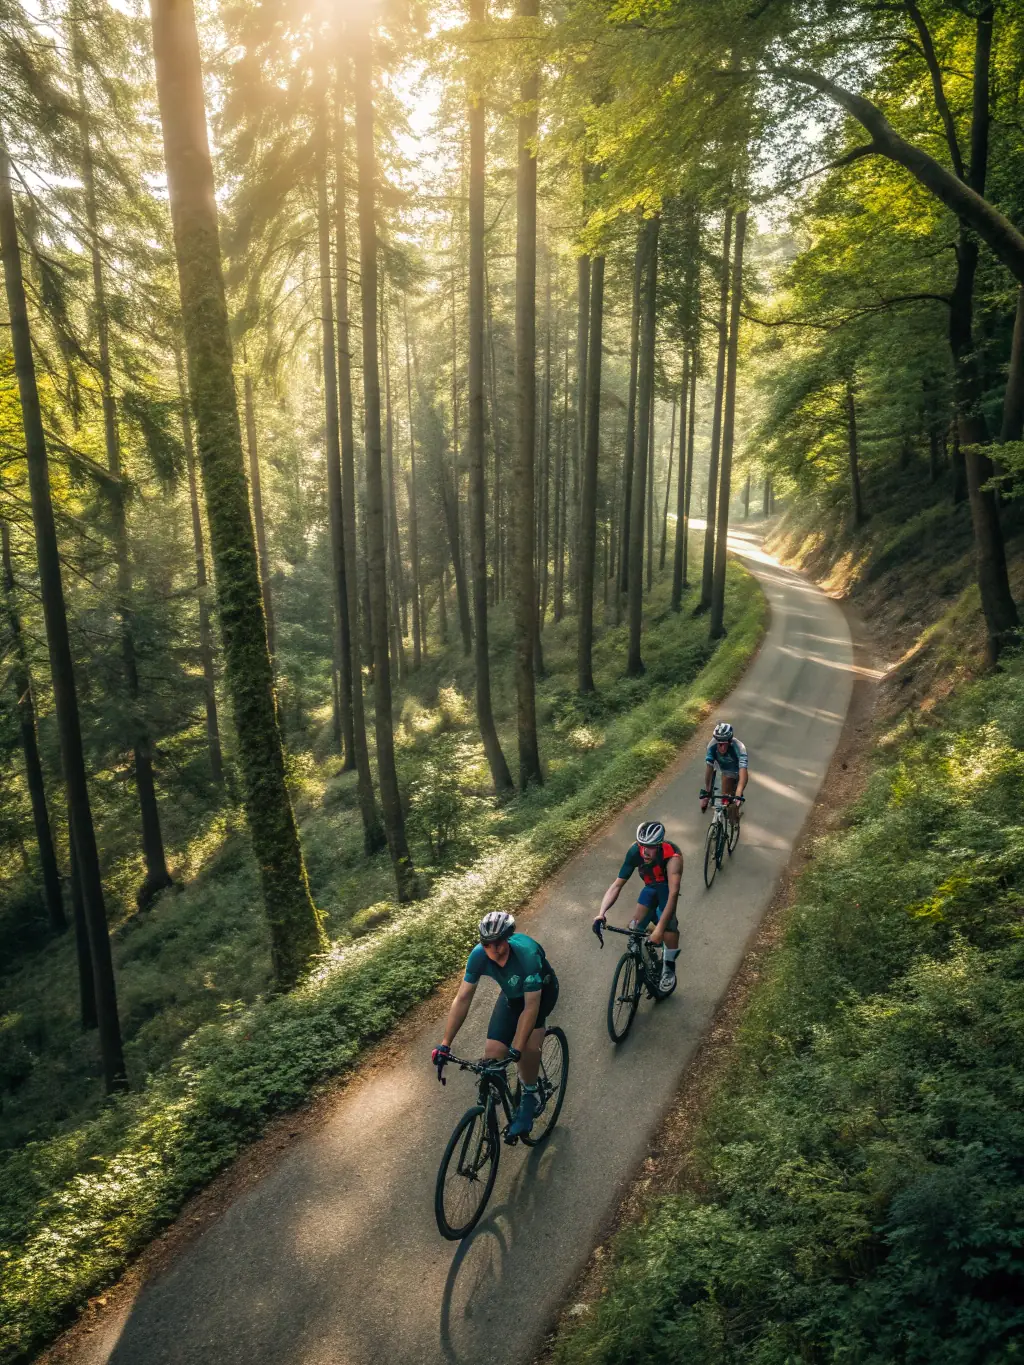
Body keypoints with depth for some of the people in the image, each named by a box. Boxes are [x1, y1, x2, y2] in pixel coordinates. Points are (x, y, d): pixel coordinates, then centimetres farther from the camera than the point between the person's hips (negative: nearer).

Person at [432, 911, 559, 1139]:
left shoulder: (527, 954, -40)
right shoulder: (479, 955, -28)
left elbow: (531, 1006, -39)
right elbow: (463, 998, -22)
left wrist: (515, 1051, -43)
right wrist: (445, 1044, -25)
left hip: (542, 992, -4)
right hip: (512, 994, 4)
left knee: (529, 1042, -30)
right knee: (493, 1054, -11)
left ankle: (530, 1097, -6)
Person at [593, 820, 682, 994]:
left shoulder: (673, 856, -41)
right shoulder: (635, 851, -30)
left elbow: (673, 894, -48)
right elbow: (617, 885, -29)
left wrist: (659, 929, -57)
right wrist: (601, 913, -43)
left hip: (666, 887, -4)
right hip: (651, 886, 4)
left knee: (668, 922, -28)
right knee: (636, 927, -10)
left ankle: (668, 967, -7)